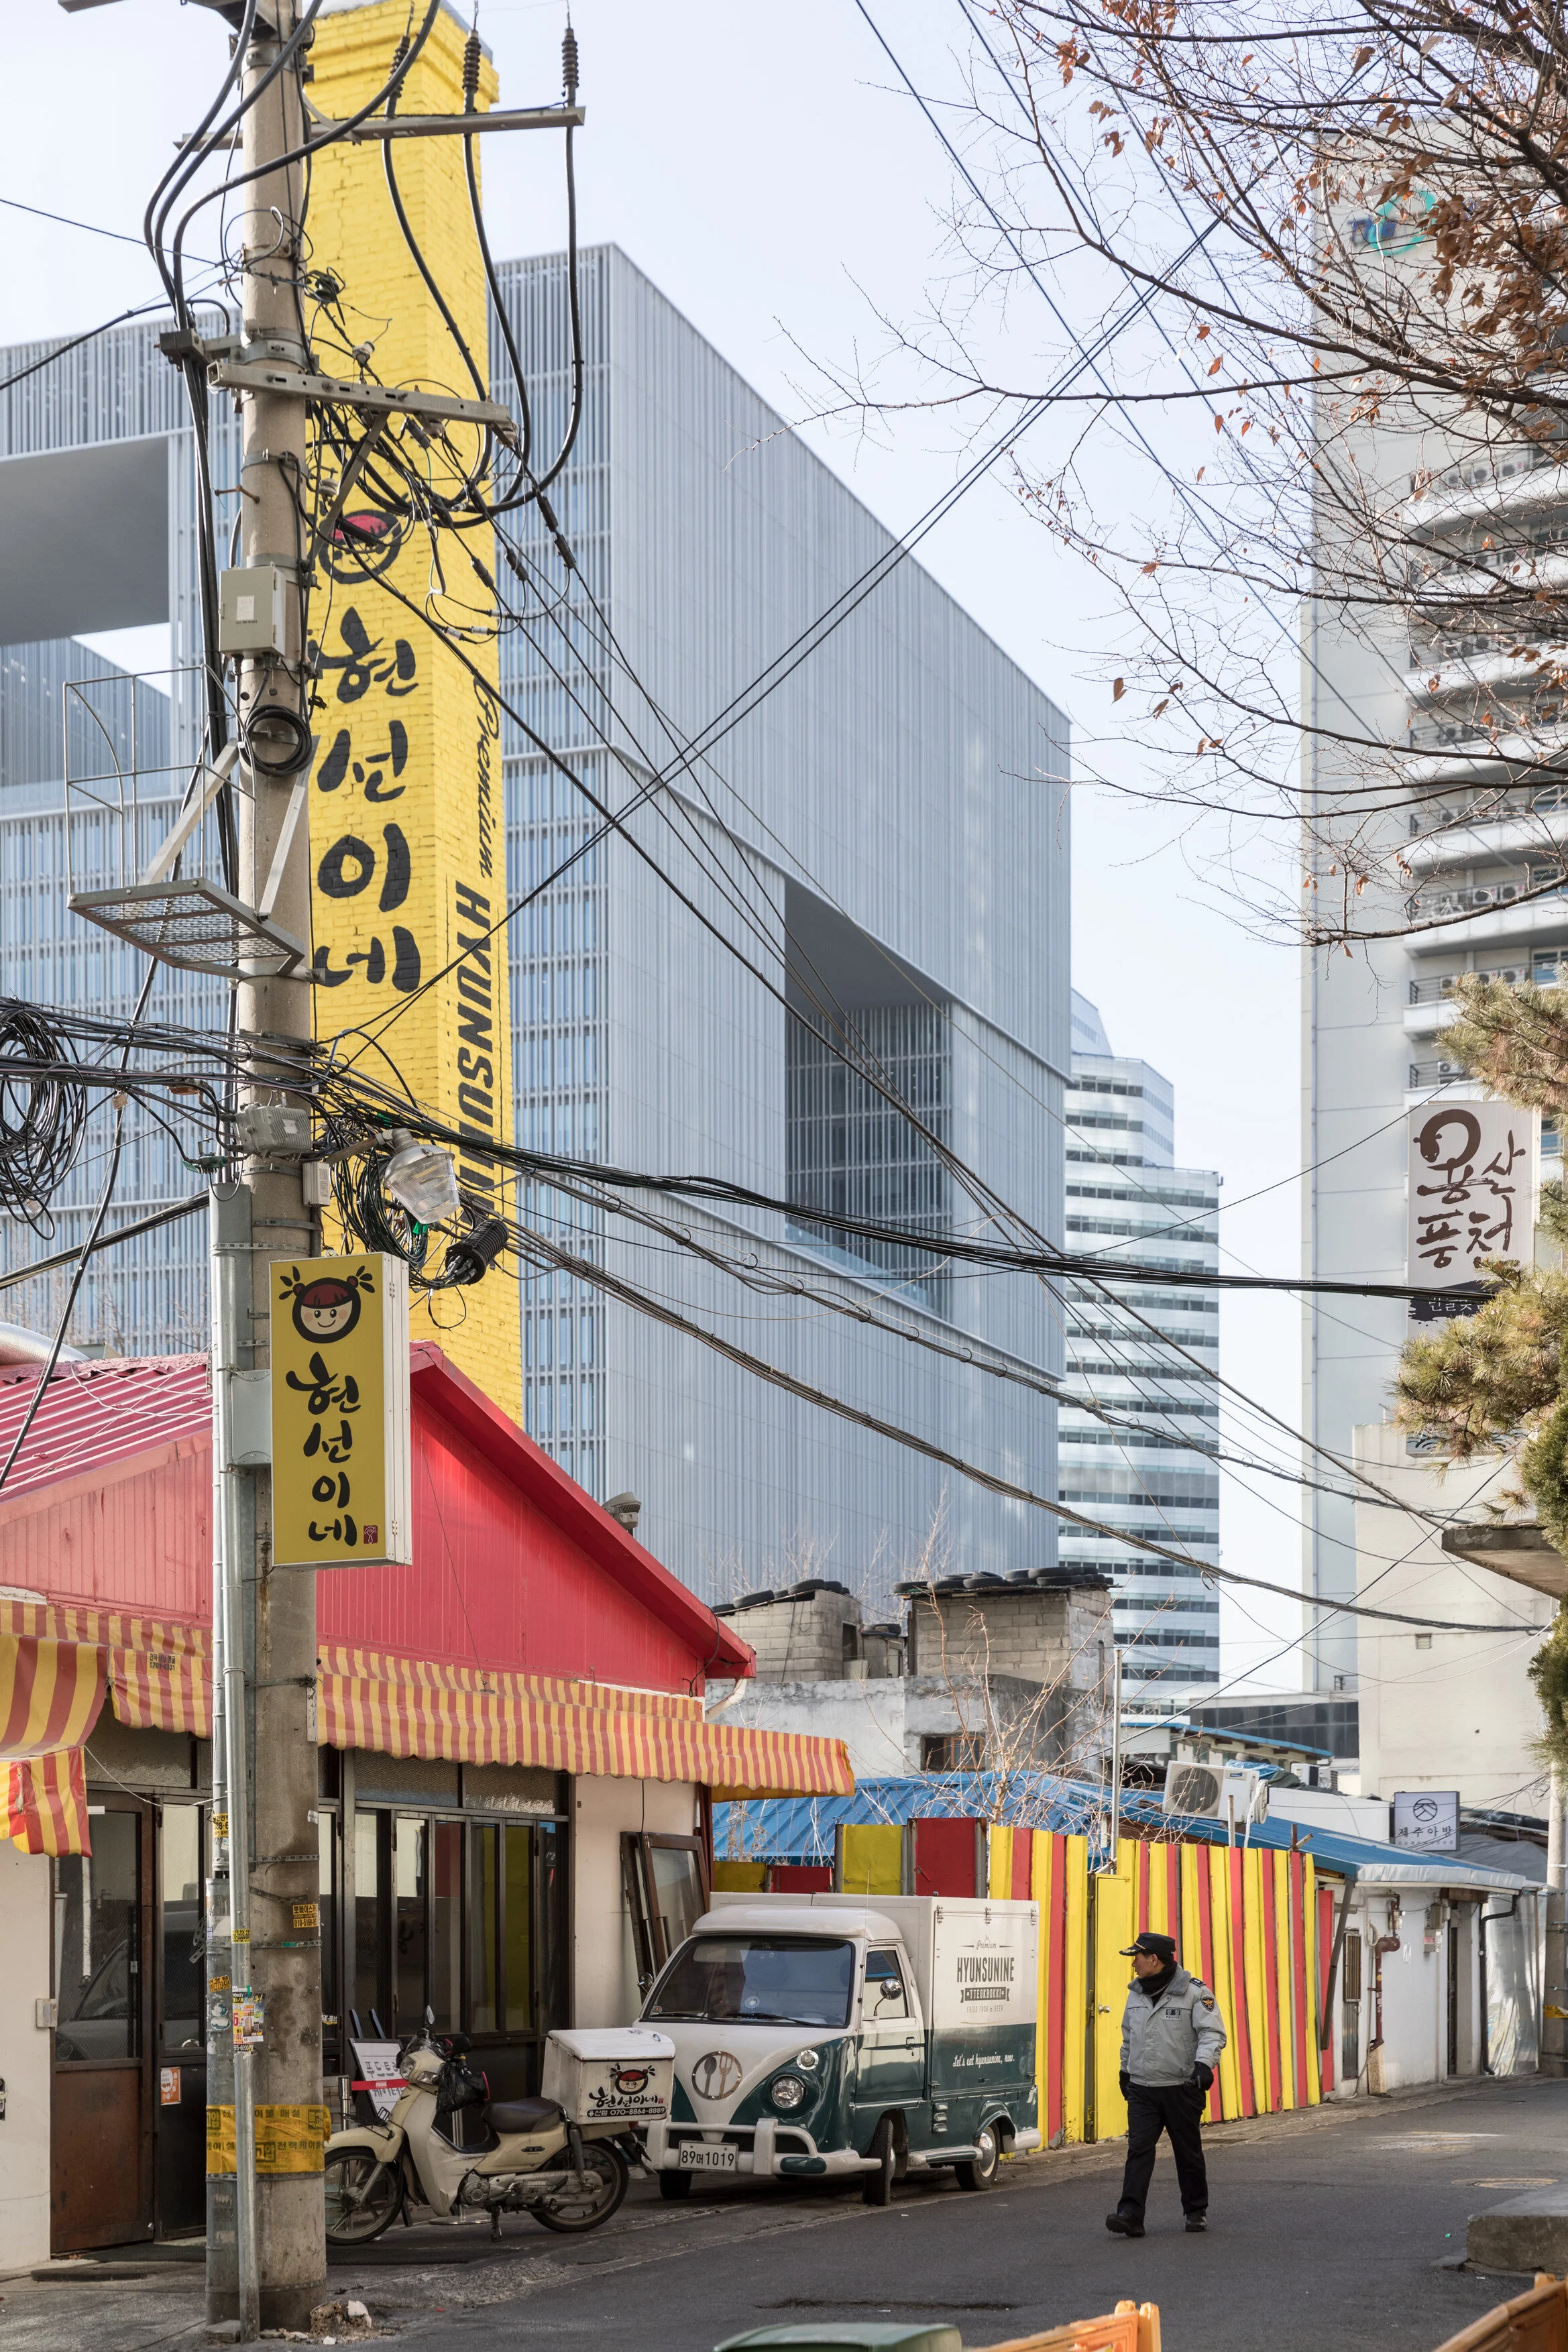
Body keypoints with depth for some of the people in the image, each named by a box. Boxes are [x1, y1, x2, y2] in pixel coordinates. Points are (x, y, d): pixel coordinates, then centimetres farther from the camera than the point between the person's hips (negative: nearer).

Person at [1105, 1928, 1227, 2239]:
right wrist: (1125, 2071, 29)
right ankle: (1130, 2215, -15)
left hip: (1181, 2089, -4)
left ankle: (1197, 2211, 24)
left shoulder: (1194, 1993, -8)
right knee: (1138, 2150, -8)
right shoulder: (1136, 1994, 12)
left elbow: (1213, 2033, -14)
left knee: (1188, 2152, 8)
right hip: (1142, 2089, 4)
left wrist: (1204, 2063, -29)